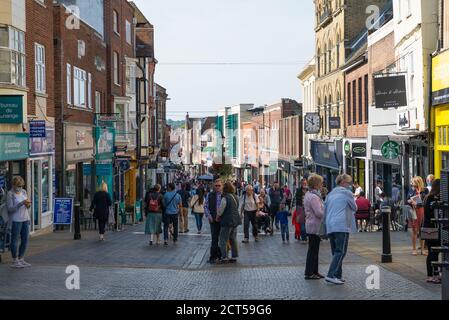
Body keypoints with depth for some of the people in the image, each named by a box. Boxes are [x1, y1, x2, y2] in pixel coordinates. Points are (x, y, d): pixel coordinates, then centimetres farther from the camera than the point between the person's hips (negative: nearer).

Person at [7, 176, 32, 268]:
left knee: (25, 240, 8)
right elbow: (10, 208, -14)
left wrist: (28, 204, -7)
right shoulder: (10, 194, -9)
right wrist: (21, 203, -24)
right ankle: (15, 261, 5)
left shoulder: (23, 192, 10)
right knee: (15, 240, -1)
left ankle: (21, 259, 18)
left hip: (25, 219, 7)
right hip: (16, 220, -7)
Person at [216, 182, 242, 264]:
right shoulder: (235, 197, 7)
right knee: (233, 240, 14)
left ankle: (224, 258, -2)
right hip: (235, 221, 8)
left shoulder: (225, 198, -17)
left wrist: (217, 217, 10)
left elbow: (220, 210, -12)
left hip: (227, 221, -8)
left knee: (223, 240, 0)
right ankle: (234, 257, 17)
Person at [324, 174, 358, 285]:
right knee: (341, 251, -8)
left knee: (336, 252, 12)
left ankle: (338, 276, 10)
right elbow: (354, 208, 9)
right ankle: (331, 275, -17)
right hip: (342, 226, -7)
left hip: (330, 226, 7)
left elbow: (325, 210, 22)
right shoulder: (347, 193, -1)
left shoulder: (330, 194, 18)